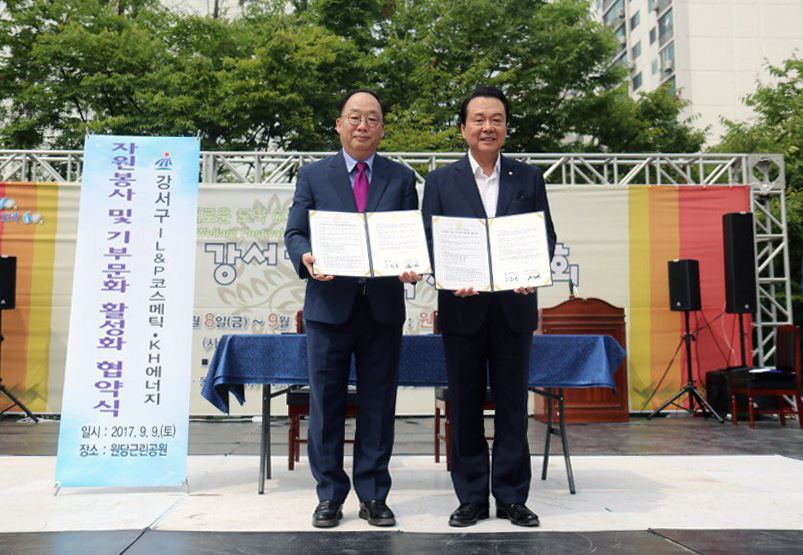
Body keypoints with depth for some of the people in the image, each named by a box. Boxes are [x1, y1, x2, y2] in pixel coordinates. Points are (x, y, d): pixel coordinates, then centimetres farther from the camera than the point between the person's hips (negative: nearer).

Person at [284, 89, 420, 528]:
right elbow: (294, 233, 3)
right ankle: (330, 495, 18)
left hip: (383, 308, 1)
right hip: (328, 306, 0)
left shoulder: (402, 178, 10)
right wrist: (305, 257, -19)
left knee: (378, 405, 6)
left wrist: (413, 266, -15)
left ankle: (373, 496, 19)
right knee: (326, 405, 5)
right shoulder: (313, 175, 8)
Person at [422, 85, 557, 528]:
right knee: (465, 406, 6)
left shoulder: (529, 178, 9)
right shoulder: (440, 181, 7)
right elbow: (429, 242, 2)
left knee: (512, 405, 7)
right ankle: (471, 498, 19)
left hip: (514, 306, 1)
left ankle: (511, 497, 19)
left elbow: (546, 235, 6)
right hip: (463, 307, 0)